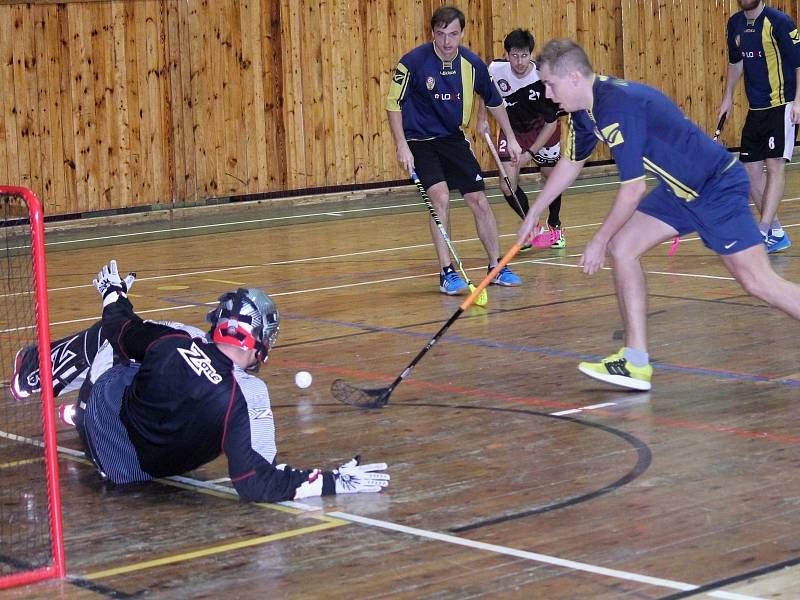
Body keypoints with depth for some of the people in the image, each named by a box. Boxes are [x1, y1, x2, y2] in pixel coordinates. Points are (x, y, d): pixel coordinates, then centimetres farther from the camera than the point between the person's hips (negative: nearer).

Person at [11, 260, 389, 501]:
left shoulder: (177, 341, -23)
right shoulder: (248, 396, -31)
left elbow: (122, 330, -1)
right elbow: (255, 483, -32)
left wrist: (114, 295, 22)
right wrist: (332, 482, -29)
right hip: (138, 468, 0)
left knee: (102, 338, 25)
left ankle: (30, 377, 52)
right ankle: (79, 413, 45)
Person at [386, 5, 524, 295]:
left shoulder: (472, 64, -7)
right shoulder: (413, 62, -19)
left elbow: (494, 101, 10)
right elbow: (394, 104, -11)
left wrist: (511, 139, 13)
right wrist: (402, 146, -19)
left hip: (454, 139, 4)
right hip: (419, 141, -4)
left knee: (479, 201, 3)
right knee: (440, 197, -21)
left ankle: (497, 267, 19)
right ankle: (446, 273, -12)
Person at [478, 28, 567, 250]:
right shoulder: (496, 70, -23)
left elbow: (552, 122, -21)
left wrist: (531, 153, -24)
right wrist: (481, 120, 1)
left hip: (542, 129, -2)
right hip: (512, 129, 2)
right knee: (507, 186, -10)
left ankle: (555, 225, 36)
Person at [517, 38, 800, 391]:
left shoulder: (617, 105, -26)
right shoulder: (585, 111, 4)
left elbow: (634, 188, -24)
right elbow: (571, 162, 24)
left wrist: (599, 241, -13)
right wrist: (534, 213, 29)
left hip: (718, 186, -9)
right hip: (680, 189, 9)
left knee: (758, 282, -11)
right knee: (622, 247, 1)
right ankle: (636, 362, 3)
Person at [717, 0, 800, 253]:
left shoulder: (779, 22, -12)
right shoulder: (735, 24, 8)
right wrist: (728, 96, 21)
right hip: (755, 109, 8)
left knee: (775, 166, -12)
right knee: (750, 169, 5)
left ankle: (763, 233, -17)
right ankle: (777, 233, 15)